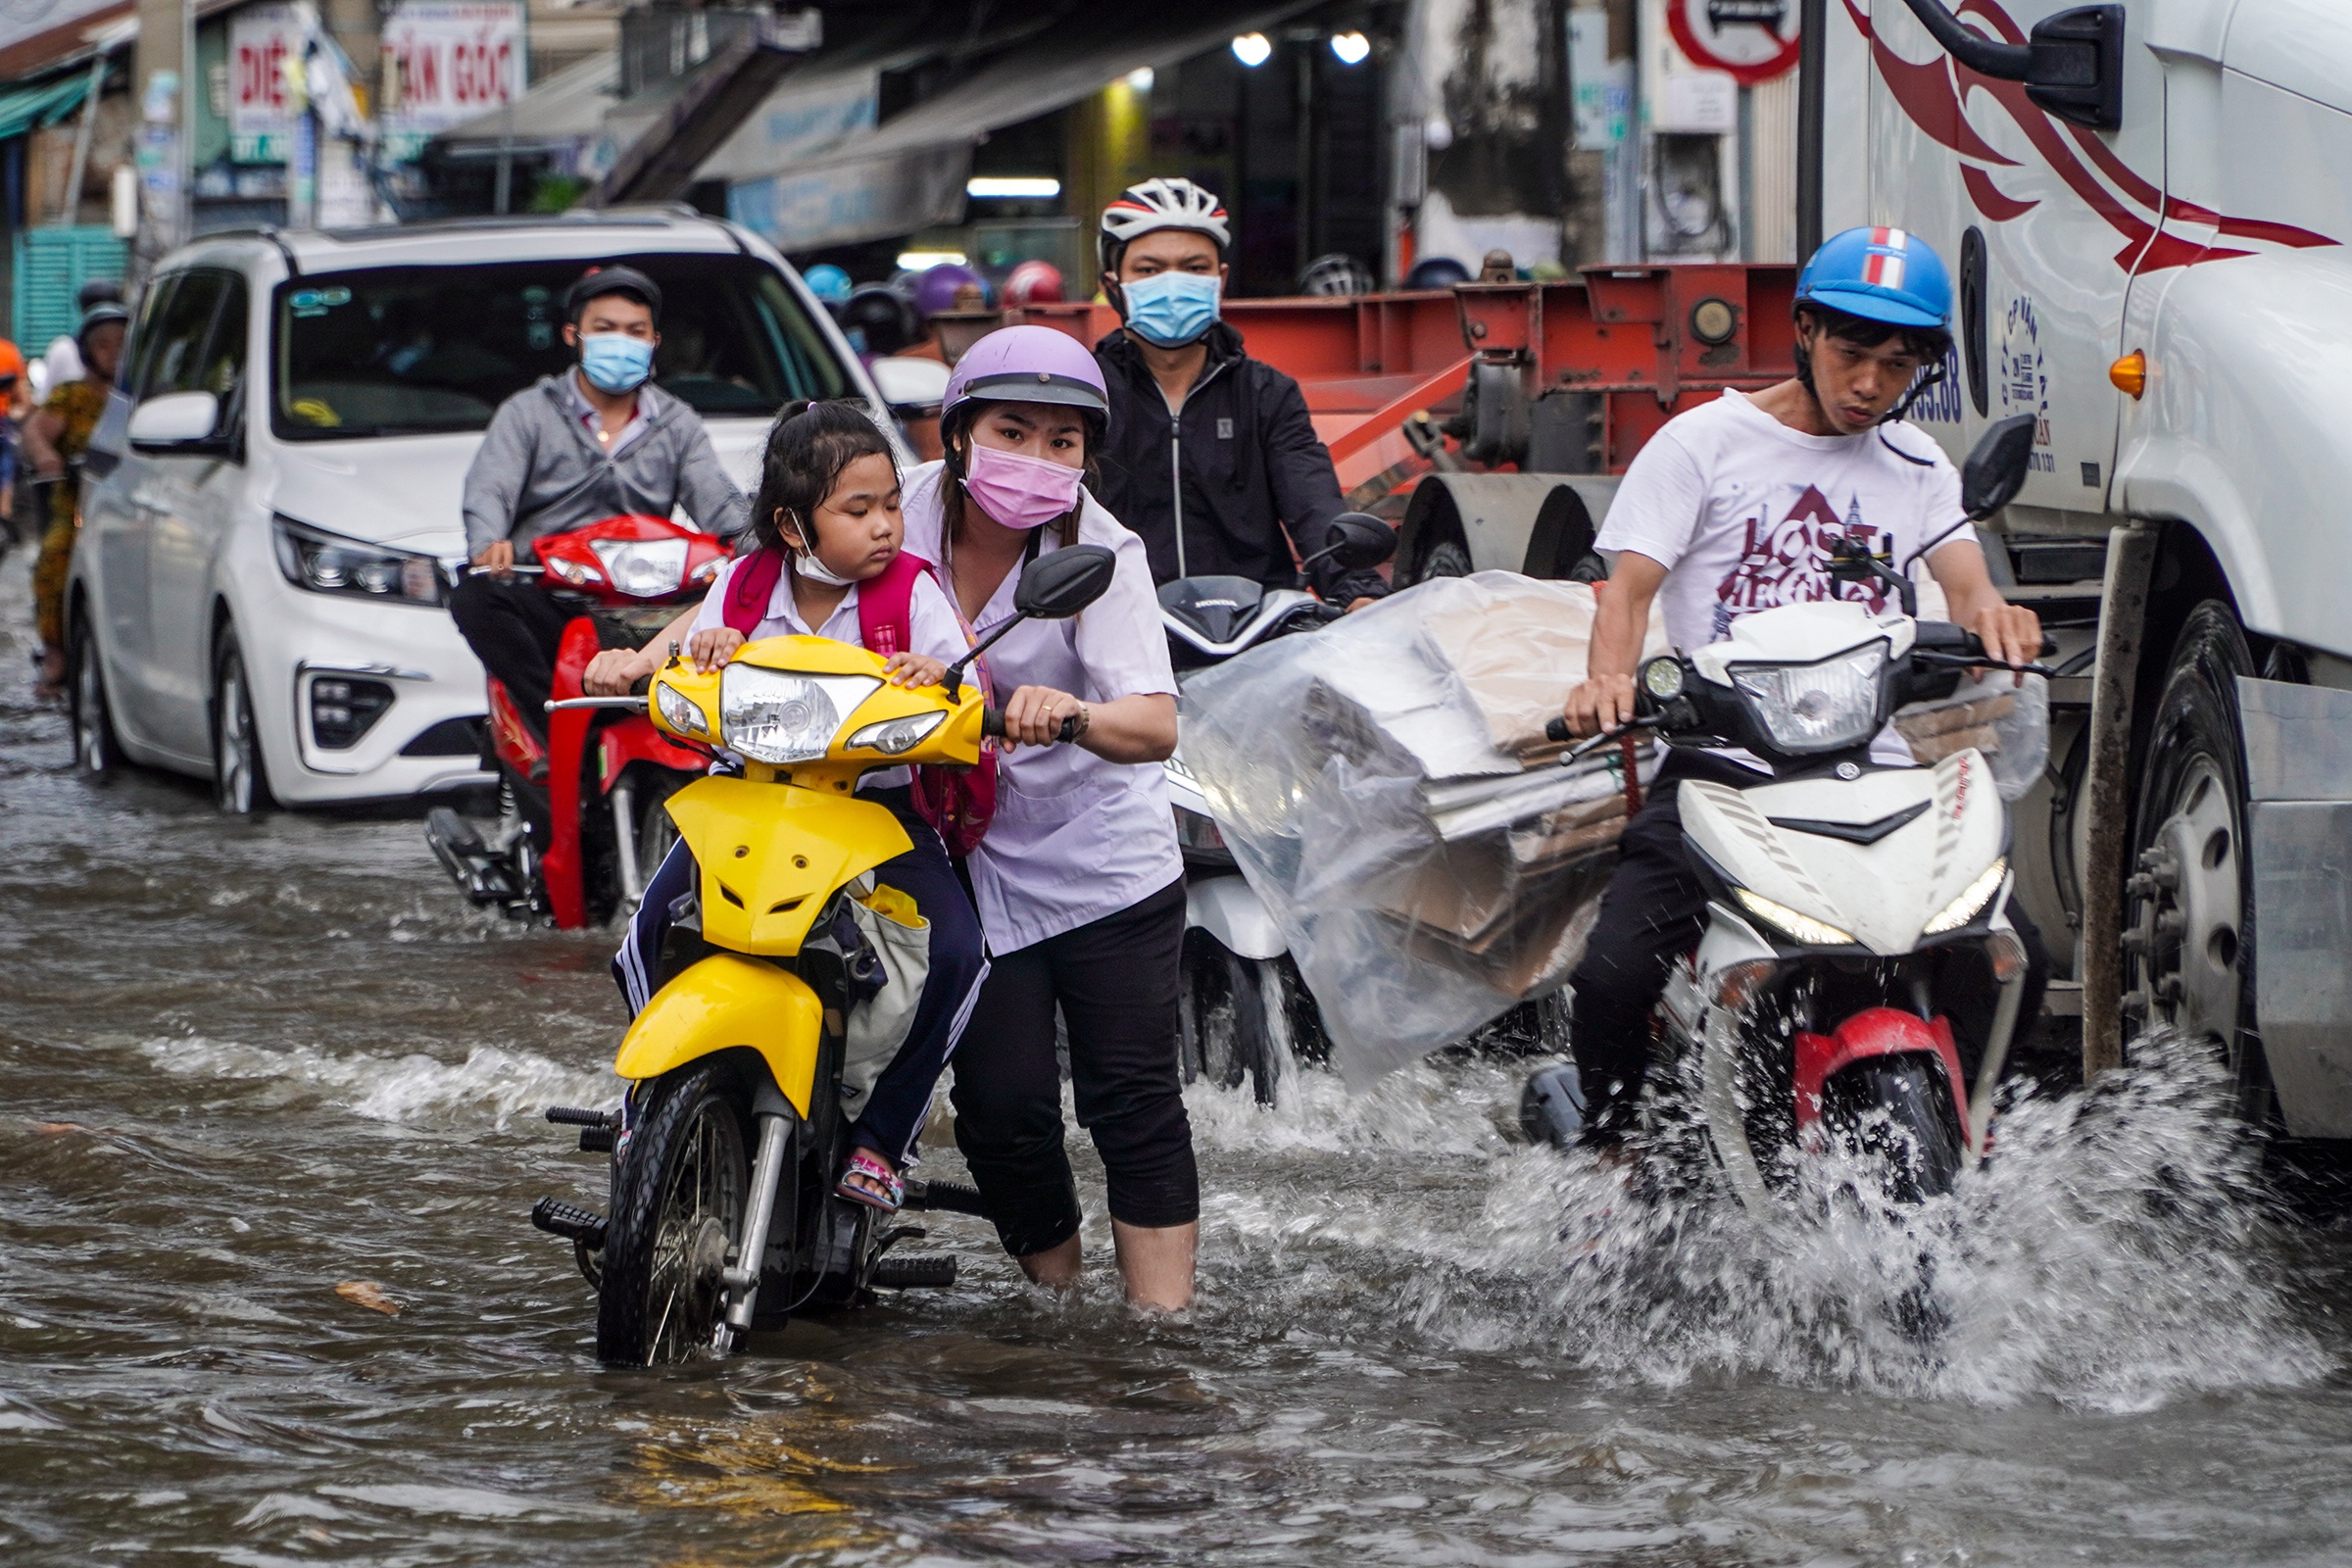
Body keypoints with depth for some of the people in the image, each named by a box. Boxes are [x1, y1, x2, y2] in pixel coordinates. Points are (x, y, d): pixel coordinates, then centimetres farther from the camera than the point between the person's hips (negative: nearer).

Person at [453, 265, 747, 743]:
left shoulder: (677, 424, 21)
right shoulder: (528, 412, 14)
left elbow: (717, 500, 4)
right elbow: (489, 489, -3)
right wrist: (489, 544, -28)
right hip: (547, 603, -1)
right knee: (475, 595, -34)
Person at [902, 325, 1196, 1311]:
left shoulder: (1099, 551, -17)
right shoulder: (908, 509, -10)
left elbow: (1157, 726, -30)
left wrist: (1071, 716, -52)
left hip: (1103, 855, -2)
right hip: (967, 856, 2)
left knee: (1134, 1102, -7)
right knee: (1001, 1103, -5)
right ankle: (1056, 1300, 16)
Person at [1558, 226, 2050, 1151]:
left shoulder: (1915, 467, 18)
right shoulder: (1705, 441, 7)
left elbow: (1963, 584, 3)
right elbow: (1630, 587, -2)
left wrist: (1991, 615, -23)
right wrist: (1609, 676, -25)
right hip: (1720, 766, -3)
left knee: (2014, 962, -15)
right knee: (1612, 976, -23)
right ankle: (1607, 1149, 4)